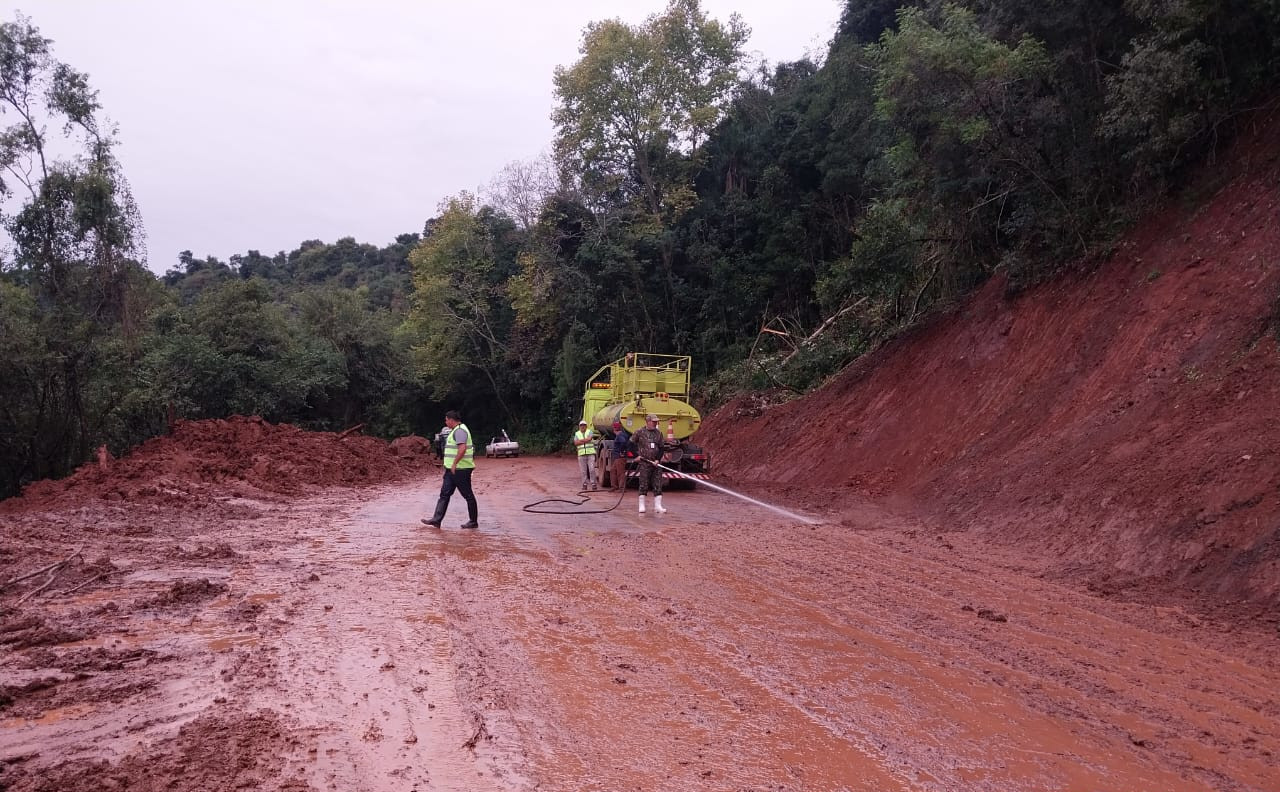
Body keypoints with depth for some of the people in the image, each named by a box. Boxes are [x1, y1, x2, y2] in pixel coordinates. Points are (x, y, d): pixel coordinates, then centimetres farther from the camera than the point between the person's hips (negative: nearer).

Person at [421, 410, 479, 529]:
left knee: (468, 495, -1)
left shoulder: (459, 431, -16)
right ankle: (436, 520, 6)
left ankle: (473, 521, 6)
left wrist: (454, 464, -24)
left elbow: (462, 448, -28)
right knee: (445, 494, 7)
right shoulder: (456, 430, 18)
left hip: (460, 469, -11)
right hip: (452, 470, 11)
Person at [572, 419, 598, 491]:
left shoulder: (590, 432, 6)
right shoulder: (577, 433, 14)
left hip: (590, 453, -2)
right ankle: (584, 484, 7)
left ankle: (593, 483, -3)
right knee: (583, 470, 2)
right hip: (581, 454, 2)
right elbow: (576, 443, 1)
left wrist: (581, 440, -3)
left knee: (592, 469, -8)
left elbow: (589, 439, -12)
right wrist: (585, 441, -6)